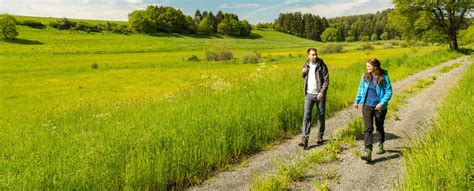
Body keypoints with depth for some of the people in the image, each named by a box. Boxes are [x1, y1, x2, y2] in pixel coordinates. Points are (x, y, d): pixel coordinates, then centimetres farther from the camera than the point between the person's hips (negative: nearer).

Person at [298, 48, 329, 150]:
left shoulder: (322, 65, -7)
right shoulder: (306, 65, 6)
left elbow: (326, 80, -9)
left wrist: (322, 92, -19)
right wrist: (303, 72, -2)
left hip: (319, 94, -2)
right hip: (309, 94, 3)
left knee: (321, 115, 10)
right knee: (307, 115, -6)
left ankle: (320, 136, 27)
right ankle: (304, 138, -9)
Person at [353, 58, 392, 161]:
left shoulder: (384, 77, -10)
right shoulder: (365, 76, -1)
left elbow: (389, 92, -7)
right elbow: (361, 88, 13)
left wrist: (382, 103, -19)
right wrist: (357, 101, 13)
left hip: (379, 107, -1)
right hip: (367, 105, 1)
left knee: (379, 127, 19)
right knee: (368, 128, -10)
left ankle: (380, 144, 43)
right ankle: (367, 150, -16)